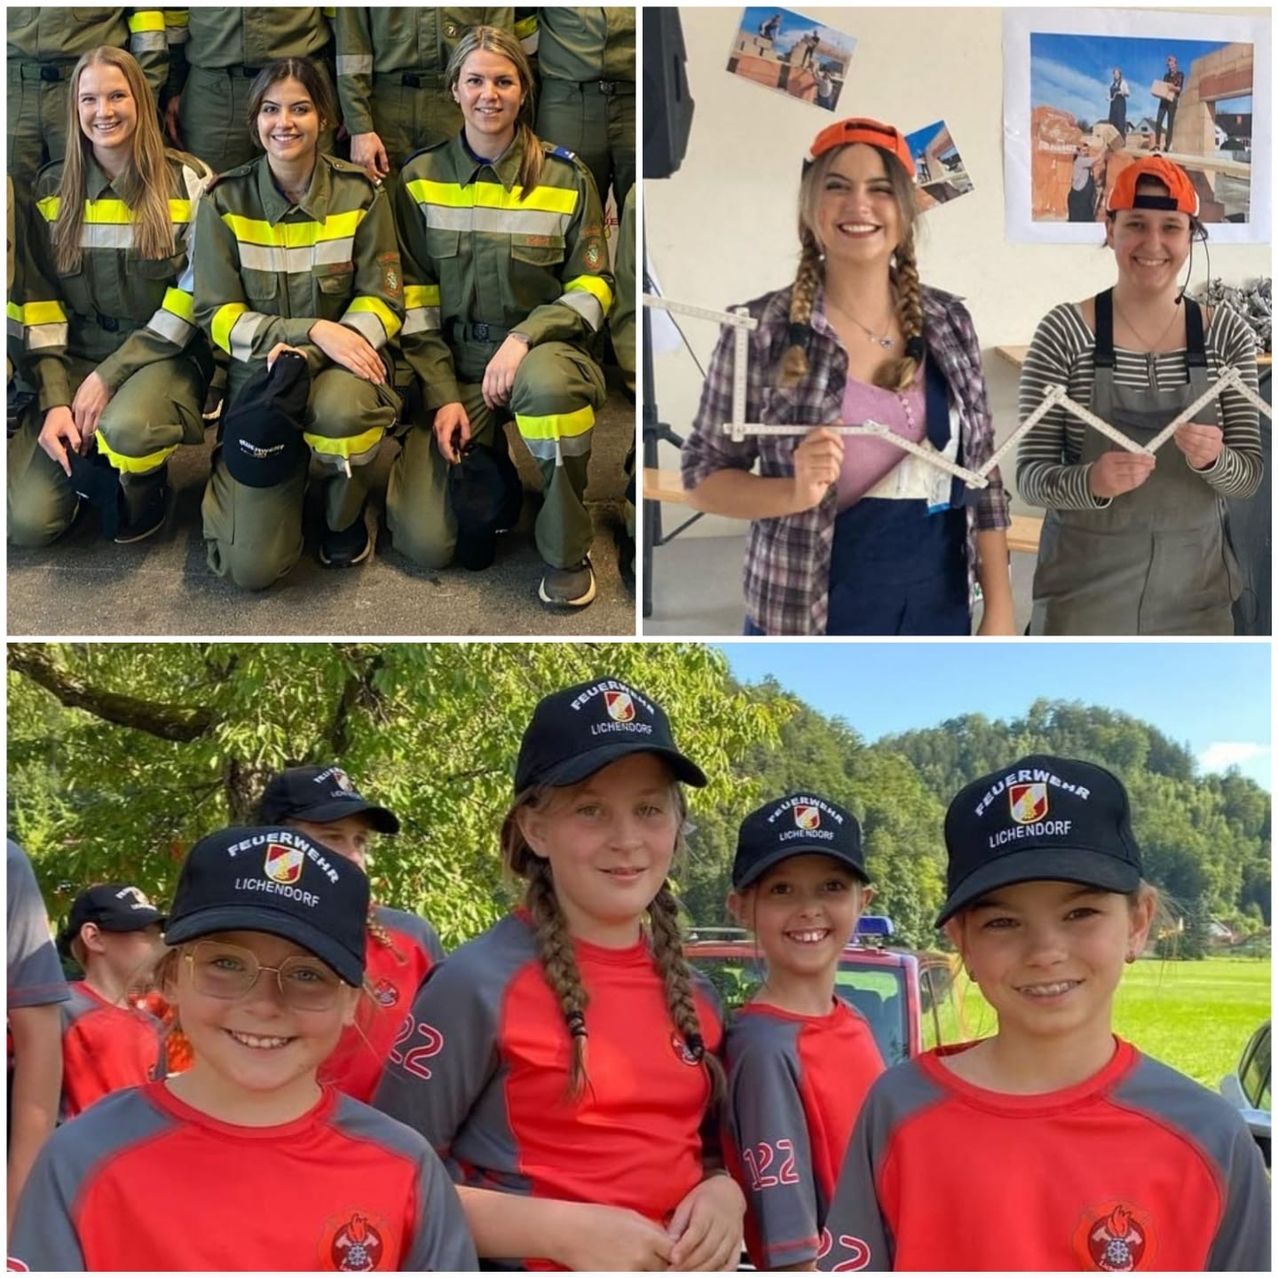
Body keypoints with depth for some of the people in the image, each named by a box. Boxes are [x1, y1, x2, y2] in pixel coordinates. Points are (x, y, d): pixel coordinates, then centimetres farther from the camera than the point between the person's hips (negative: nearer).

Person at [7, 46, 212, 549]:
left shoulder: (188, 182, -5)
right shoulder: (50, 188, 5)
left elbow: (193, 294, -9)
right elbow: (40, 303, 3)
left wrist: (109, 376, -15)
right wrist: (54, 399, -11)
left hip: (160, 356, -3)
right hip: (75, 357, 3)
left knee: (125, 427, -39)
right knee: (27, 521, -15)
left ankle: (144, 484, -2)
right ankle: (91, 465, 19)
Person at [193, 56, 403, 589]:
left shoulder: (360, 194, -4)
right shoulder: (226, 200, -5)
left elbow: (382, 303, -4)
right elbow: (217, 316, -6)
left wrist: (306, 356, -22)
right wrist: (310, 331, -22)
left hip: (338, 365, 0)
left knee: (339, 406, -41)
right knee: (252, 567, -14)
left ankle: (345, 516, -5)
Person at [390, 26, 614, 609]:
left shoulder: (566, 177, 0)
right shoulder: (421, 179, 4)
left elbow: (592, 289, -2)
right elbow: (415, 300, 4)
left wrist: (523, 336, -19)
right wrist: (442, 397, -6)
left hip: (543, 349, -1)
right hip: (454, 363, 1)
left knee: (547, 383, -43)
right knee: (425, 544, -15)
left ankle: (567, 552, -18)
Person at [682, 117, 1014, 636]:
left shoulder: (949, 322, 2)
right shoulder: (763, 331, -9)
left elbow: (982, 474, 7)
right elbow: (702, 477, -4)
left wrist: (1000, 608, 3)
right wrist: (797, 492, -22)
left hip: (937, 607, 4)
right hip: (811, 615, -3)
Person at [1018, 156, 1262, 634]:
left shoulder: (1226, 335, 0)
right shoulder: (1065, 330, -8)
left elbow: (1249, 475, 1)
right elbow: (1030, 473, -8)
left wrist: (1212, 460, -20)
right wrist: (1090, 481, -28)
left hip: (1193, 586, 3)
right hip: (1085, 584, -2)